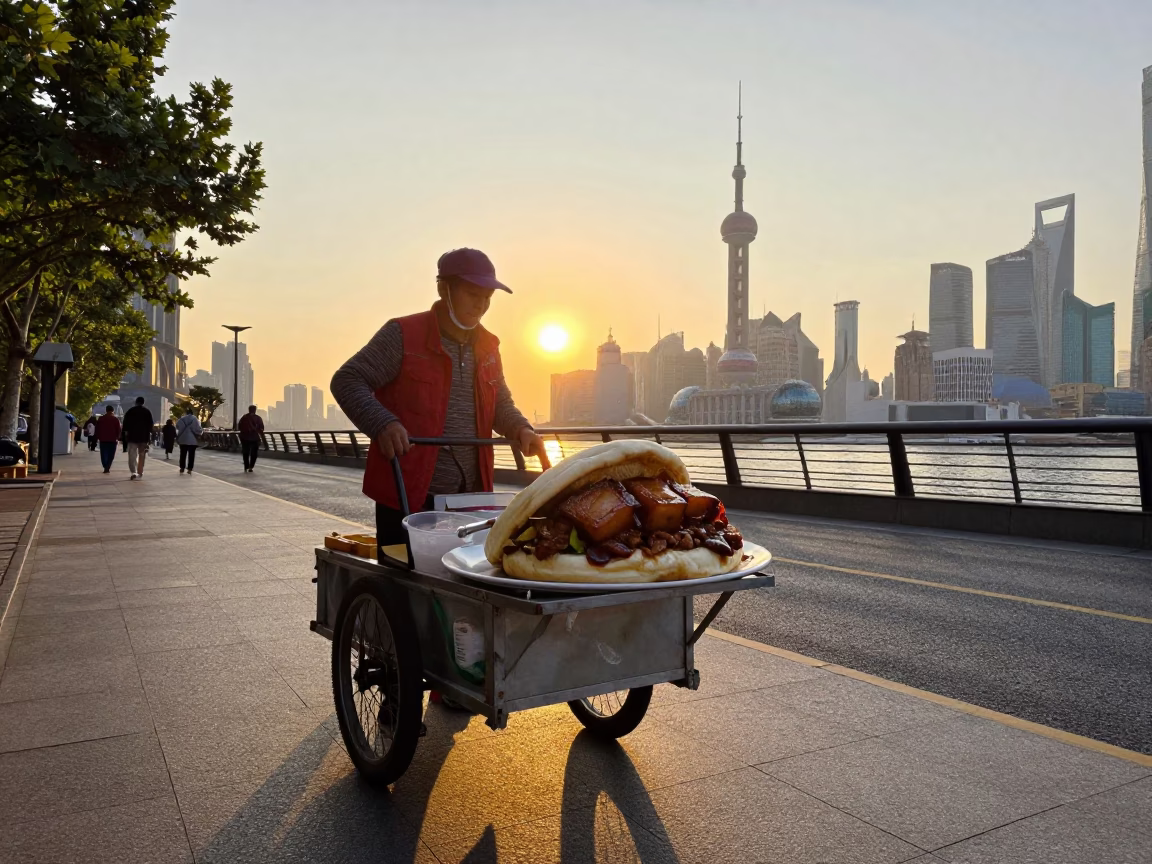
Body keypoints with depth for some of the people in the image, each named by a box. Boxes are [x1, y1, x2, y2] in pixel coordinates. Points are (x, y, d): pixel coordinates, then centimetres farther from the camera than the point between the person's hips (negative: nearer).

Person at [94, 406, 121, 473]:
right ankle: (107, 468, -8)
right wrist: (118, 438, 7)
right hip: (112, 440, -1)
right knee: (111, 455, 3)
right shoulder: (115, 419, 0)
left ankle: (106, 467, -1)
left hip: (103, 439, 1)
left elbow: (97, 429, 6)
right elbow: (118, 430, -1)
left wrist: (97, 437, 12)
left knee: (103, 454, 10)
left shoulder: (100, 419, 6)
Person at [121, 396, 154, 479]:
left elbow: (125, 424, 0)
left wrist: (126, 433, 6)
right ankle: (140, 473, 10)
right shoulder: (147, 412, 2)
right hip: (144, 436, 1)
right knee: (141, 455, 10)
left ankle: (134, 472, -15)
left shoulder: (130, 411, 3)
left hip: (132, 436, -1)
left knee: (132, 455, 0)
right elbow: (150, 424, 0)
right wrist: (149, 434, 4)